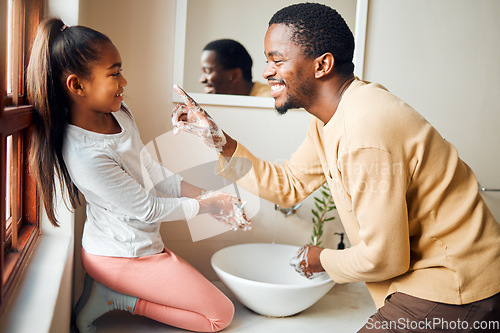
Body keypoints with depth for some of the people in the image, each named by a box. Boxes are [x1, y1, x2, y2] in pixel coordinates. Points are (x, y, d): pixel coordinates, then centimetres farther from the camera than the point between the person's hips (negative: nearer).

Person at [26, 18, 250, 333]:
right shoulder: (85, 154, -31)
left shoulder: (119, 114, -4)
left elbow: (153, 172, 6)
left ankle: (108, 286, 15)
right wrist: (209, 205, -10)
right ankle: (115, 299, 0)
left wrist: (205, 195, -2)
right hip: (127, 256, -9)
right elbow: (147, 208, -21)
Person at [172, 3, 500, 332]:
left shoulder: (366, 135, -30)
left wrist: (323, 259, -4)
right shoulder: (328, 120, 2)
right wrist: (220, 141, 2)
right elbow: (289, 185, 9)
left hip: (454, 287, -8)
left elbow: (383, 258, -24)